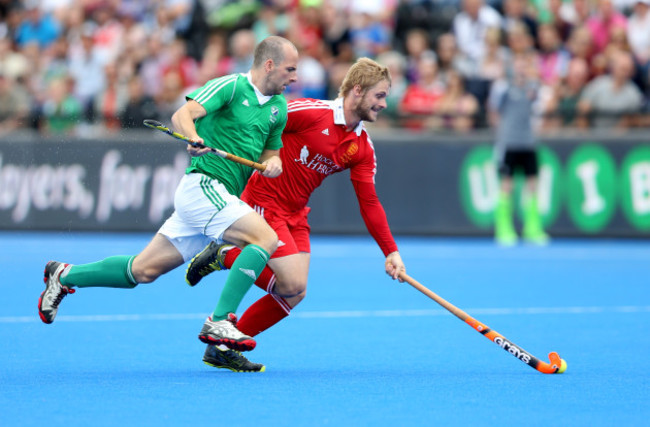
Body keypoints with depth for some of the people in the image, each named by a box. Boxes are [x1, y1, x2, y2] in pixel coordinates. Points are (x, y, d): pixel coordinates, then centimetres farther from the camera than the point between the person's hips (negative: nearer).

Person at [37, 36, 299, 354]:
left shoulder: (278, 108, 15)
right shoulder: (231, 86, -8)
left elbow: (270, 152, 24)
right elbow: (182, 115, -17)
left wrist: (272, 163, -1)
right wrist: (194, 139, -39)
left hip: (221, 197, 8)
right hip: (202, 185, -8)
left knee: (144, 270, 8)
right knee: (266, 238, -24)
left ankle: (66, 275, 23)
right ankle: (220, 322, -25)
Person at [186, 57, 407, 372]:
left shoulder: (362, 148, 3)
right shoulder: (311, 112, -17)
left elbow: (369, 203, 3)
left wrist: (391, 252, -3)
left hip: (295, 214, 8)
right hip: (263, 203, -8)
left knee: (293, 295, 0)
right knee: (292, 284, -17)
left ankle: (222, 349, 8)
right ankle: (223, 256, 3)